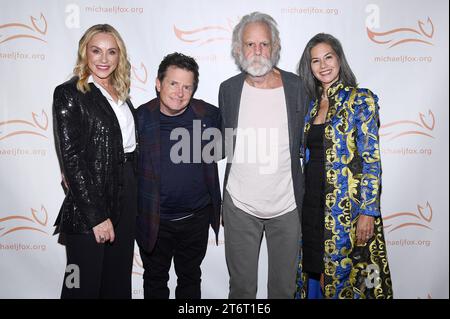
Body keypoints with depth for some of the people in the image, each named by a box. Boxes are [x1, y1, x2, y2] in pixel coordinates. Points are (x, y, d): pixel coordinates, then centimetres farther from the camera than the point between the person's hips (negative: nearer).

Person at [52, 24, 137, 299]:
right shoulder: (69, 94, -9)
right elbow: (71, 158, -14)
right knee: (84, 284, 9)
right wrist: (96, 216, -17)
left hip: (127, 195, 6)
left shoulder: (120, 93, 10)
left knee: (119, 281, 18)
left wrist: (134, 197, 7)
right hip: (89, 206, -6)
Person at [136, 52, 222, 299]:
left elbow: (222, 149, 10)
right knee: (155, 279, 20)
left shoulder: (210, 115, -7)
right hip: (153, 221, -1)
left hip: (196, 218, 1)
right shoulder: (140, 117, -11)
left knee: (190, 278, 22)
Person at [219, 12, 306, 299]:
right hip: (239, 206, 1)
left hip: (286, 206, 0)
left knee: (284, 288, 16)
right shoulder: (229, 89, -1)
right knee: (242, 288, 15)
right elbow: (221, 144, 8)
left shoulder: (296, 87, -4)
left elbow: (305, 143, 3)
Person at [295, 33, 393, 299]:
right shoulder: (311, 104, 11)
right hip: (313, 202, 5)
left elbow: (371, 159, -11)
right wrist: (301, 201, 12)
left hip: (347, 204, -5)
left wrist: (367, 211, -16)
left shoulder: (361, 99, -6)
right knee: (316, 270, 14)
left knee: (344, 271, 6)